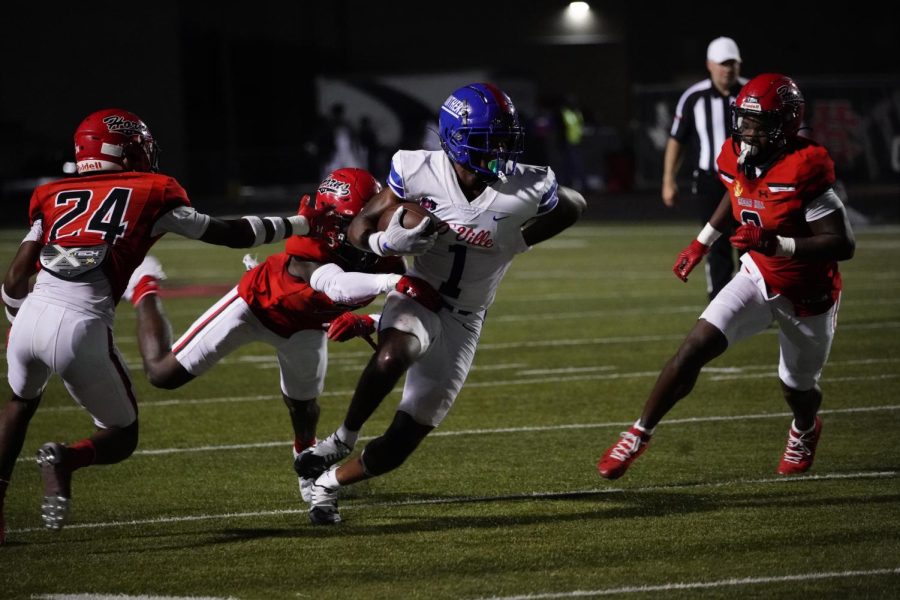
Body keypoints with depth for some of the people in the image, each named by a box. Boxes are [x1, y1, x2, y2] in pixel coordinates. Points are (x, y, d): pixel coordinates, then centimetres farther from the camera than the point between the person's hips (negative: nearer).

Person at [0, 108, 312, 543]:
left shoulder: (53, 197, 17)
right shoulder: (150, 196, 9)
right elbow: (229, 234, 19)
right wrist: (297, 225, 33)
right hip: (81, 328, -4)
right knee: (122, 437, 17)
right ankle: (65, 460, -14)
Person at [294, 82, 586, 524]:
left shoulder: (527, 190, -17)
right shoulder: (420, 172, -17)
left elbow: (574, 206, 5)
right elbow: (360, 228, -7)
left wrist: (518, 243, -5)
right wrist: (389, 241, -30)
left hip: (463, 322, 1)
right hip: (418, 297, -1)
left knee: (398, 446, -1)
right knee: (393, 356, -39)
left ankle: (328, 481, 27)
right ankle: (342, 440, -15)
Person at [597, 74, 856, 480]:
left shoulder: (804, 169, -31)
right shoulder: (736, 159, -10)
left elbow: (843, 245, -31)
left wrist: (777, 245, -40)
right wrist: (702, 243, 18)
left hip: (808, 295, -4)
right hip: (758, 278, 4)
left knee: (797, 388, 17)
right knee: (695, 348, -15)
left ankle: (805, 430, 55)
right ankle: (639, 434, -4)